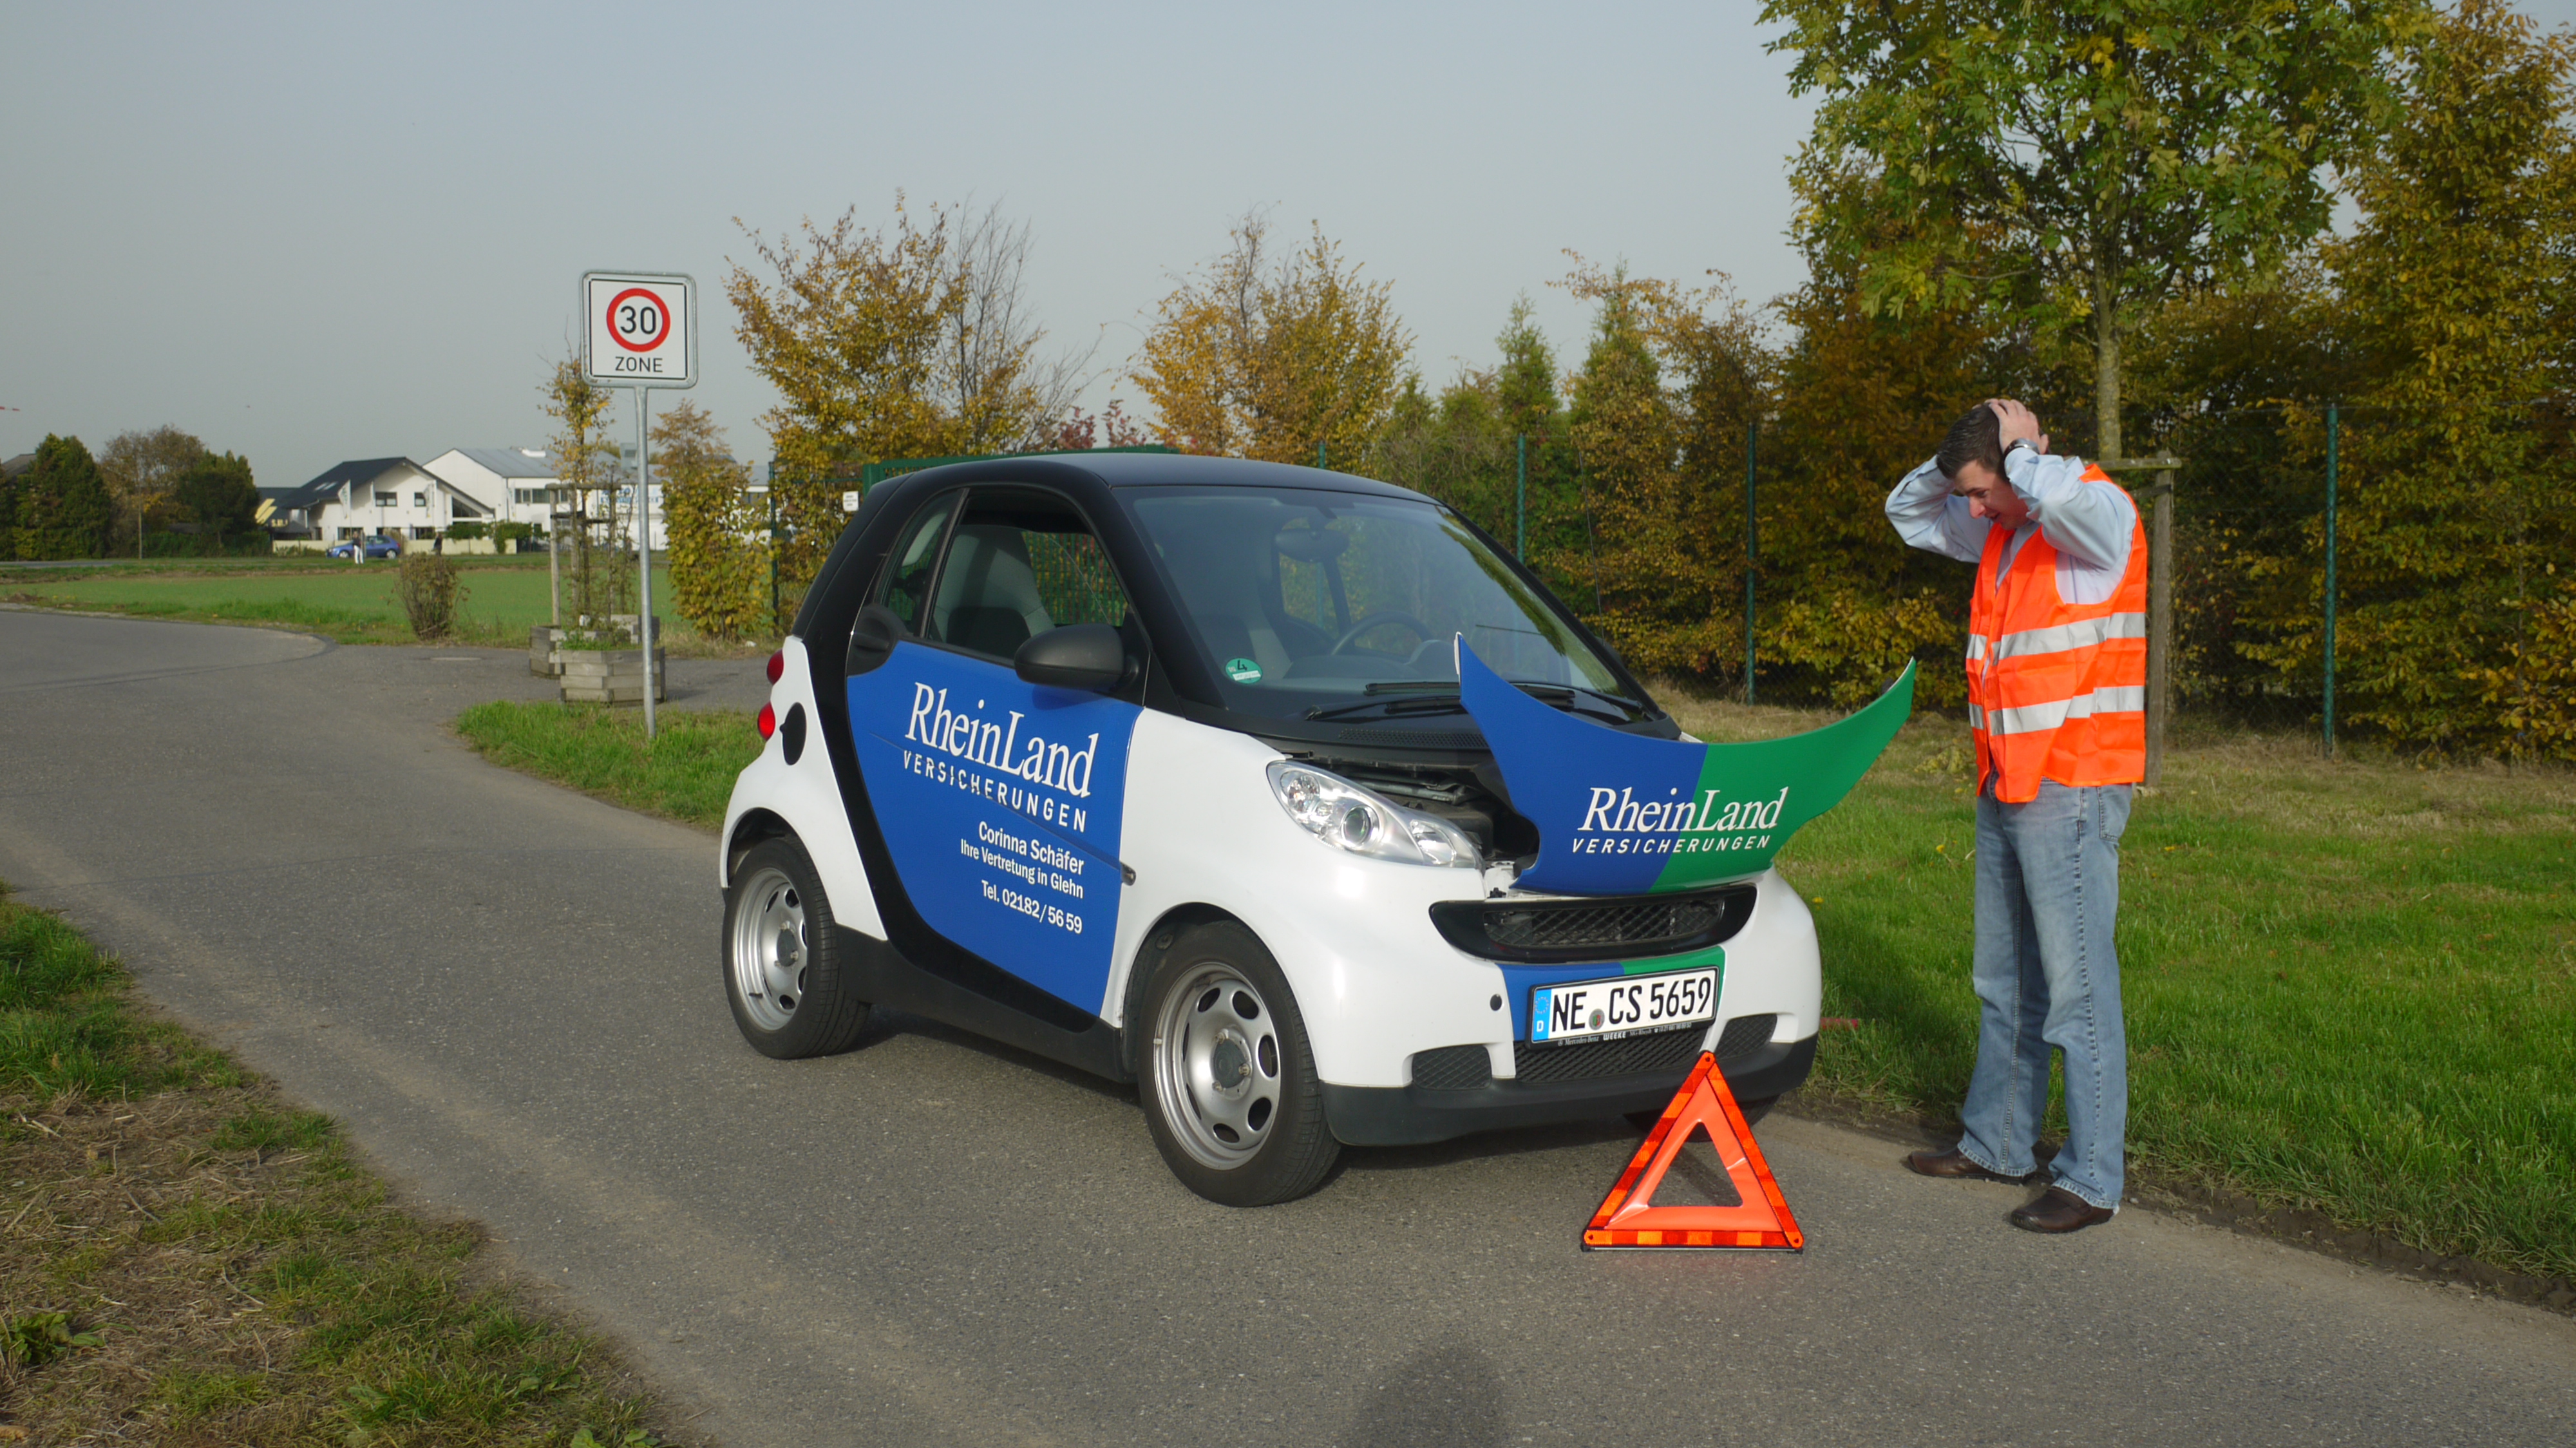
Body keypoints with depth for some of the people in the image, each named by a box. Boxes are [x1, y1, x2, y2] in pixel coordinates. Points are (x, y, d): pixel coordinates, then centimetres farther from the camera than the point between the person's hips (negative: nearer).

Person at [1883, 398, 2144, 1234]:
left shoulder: (2101, 517, -13)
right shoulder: (2000, 533, 12)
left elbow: (2062, 497, -37)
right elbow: (1908, 513, 26)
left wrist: (2016, 450, -16)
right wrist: (1958, 463, 7)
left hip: (2069, 791, -9)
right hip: (2004, 787, 9)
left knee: (2077, 988, -6)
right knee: (2005, 984, 17)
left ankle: (2091, 1181, 0)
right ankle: (1996, 1145, 29)